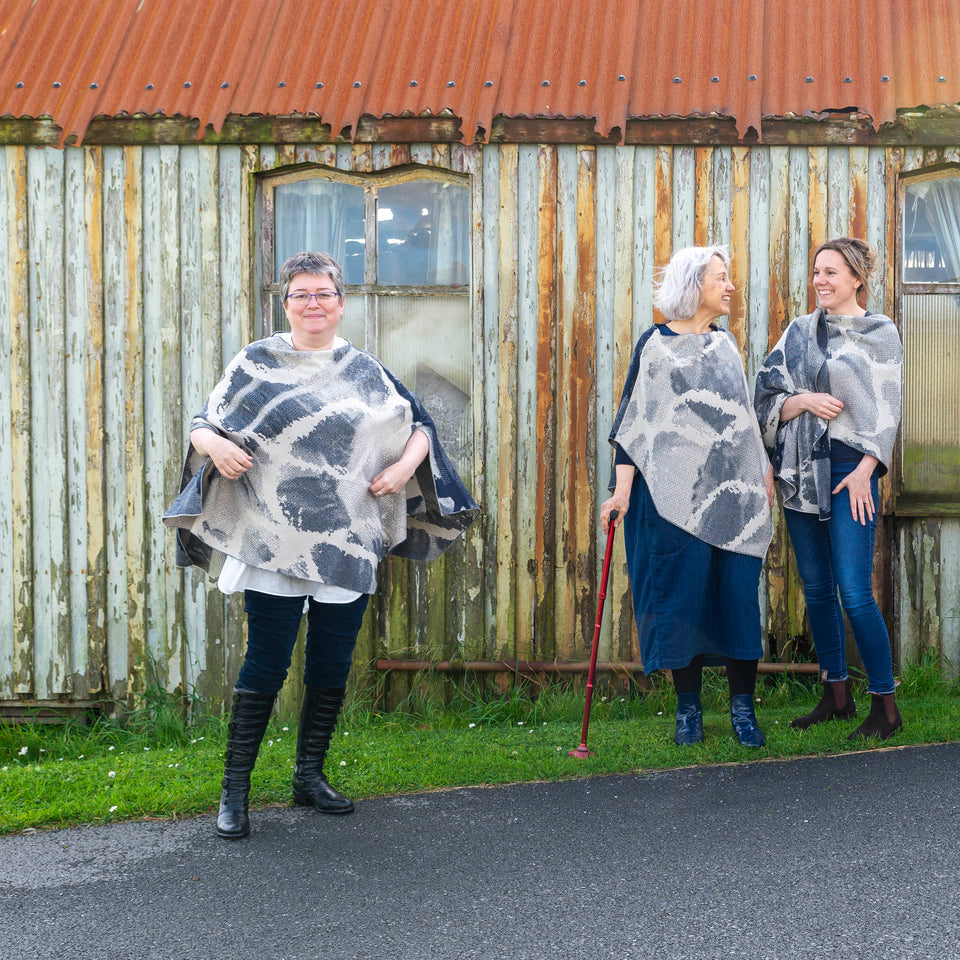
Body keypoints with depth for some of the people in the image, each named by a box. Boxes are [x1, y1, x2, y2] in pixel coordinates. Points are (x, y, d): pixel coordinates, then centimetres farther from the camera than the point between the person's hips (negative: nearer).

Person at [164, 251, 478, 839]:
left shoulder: (367, 372, 11)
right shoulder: (256, 364, 4)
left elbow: (420, 424, 18)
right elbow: (202, 425, 5)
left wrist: (406, 464, -2)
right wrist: (215, 445, -18)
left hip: (347, 546, 3)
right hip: (273, 543, -3)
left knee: (333, 667, 9)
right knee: (266, 664, -5)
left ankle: (310, 775, 25)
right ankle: (235, 790, 3)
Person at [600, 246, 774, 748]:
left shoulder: (725, 343, 15)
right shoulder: (655, 344, 1)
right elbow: (634, 416, -2)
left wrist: (764, 469, 16)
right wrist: (622, 487, -11)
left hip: (734, 490, 4)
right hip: (675, 491, -4)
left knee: (738, 593, 0)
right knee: (683, 593, -1)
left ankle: (742, 706, 7)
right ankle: (688, 708, 9)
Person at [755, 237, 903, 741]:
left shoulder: (879, 333, 1)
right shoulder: (800, 331, 12)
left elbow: (886, 408, -3)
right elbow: (768, 395, 9)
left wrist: (865, 470, -12)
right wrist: (805, 401, -11)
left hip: (848, 471, -5)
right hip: (801, 470, 5)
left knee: (855, 594, -10)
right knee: (817, 589, 9)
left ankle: (885, 707, -1)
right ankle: (836, 695, 19)